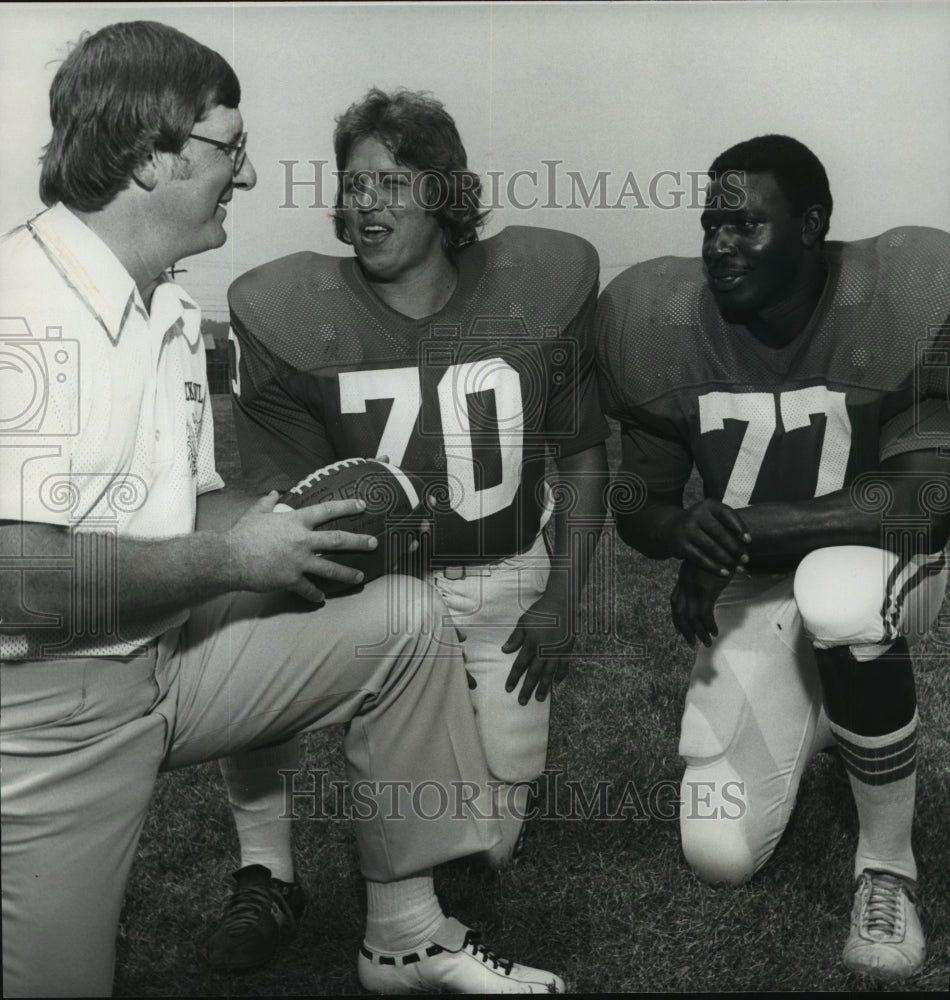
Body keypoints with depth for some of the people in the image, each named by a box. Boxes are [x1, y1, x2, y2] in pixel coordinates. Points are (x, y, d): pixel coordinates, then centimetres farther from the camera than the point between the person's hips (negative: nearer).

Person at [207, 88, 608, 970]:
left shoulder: (539, 289, -9)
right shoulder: (291, 313, -12)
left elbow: (582, 455, 3)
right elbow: (284, 500, -11)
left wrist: (562, 600, -3)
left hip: (501, 580, 1)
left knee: (485, 845, 0)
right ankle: (264, 871, -5)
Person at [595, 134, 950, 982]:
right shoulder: (659, 324, -14)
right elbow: (638, 505, -5)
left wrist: (748, 523, -33)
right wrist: (682, 532, -30)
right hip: (754, 591, 3)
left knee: (835, 596, -41)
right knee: (723, 855, -9)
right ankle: (820, 710, 27)